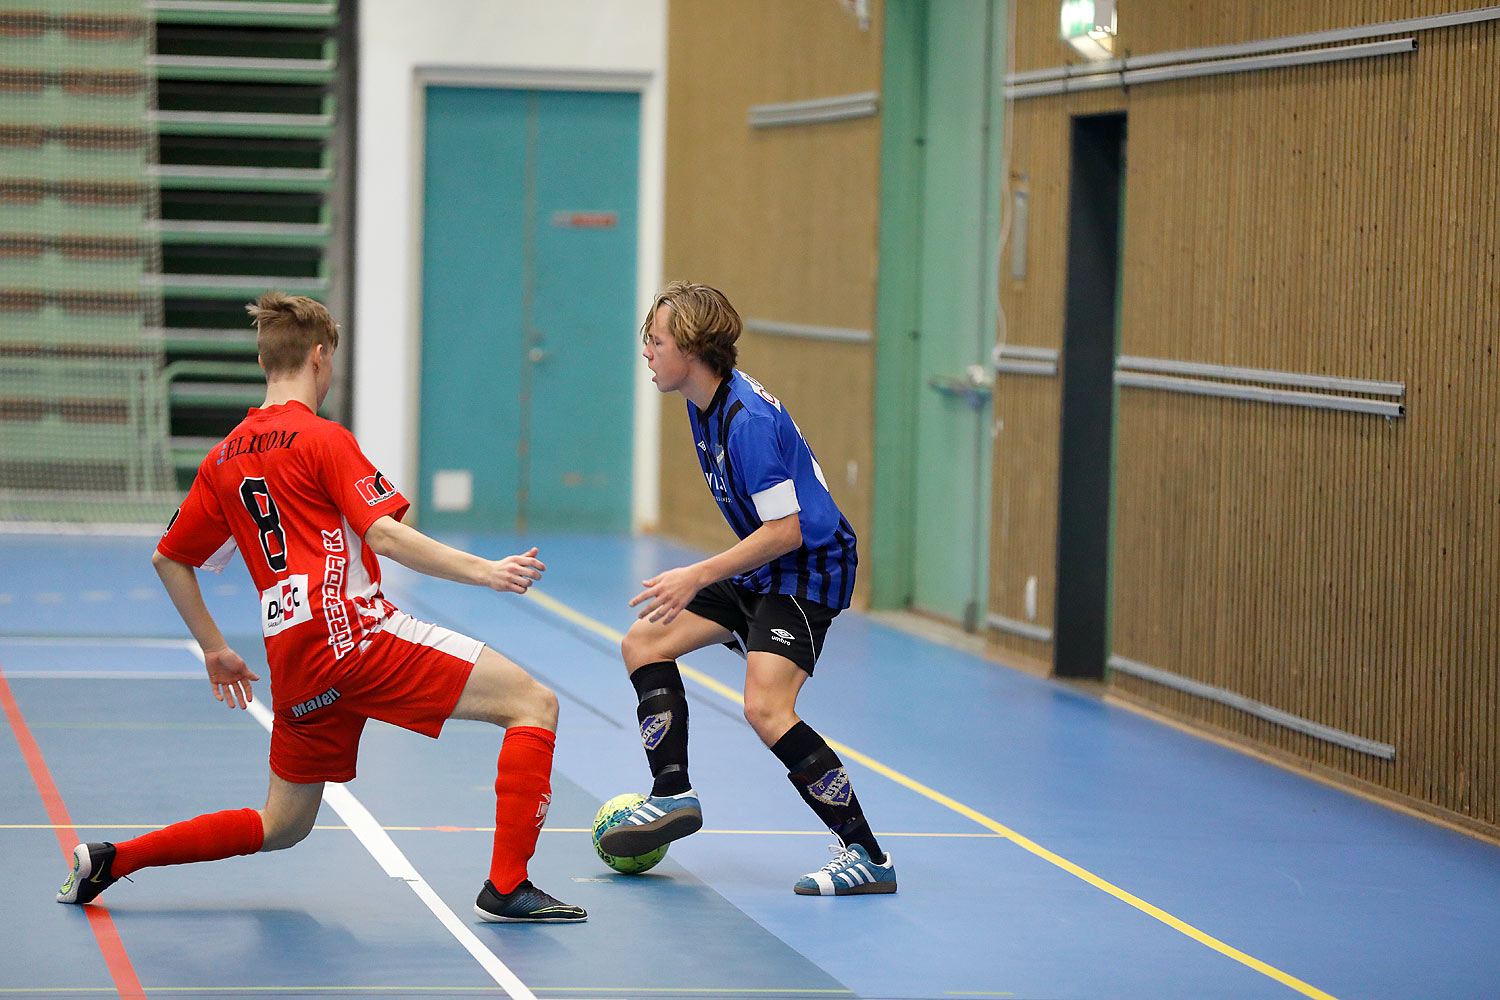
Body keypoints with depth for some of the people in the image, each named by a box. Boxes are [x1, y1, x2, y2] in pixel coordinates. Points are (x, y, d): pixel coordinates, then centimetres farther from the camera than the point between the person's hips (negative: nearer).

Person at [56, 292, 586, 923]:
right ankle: (507, 887, -17)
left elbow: (169, 559, 24)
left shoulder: (225, 457, 17)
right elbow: (385, 535, -15)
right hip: (354, 630, -8)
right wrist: (483, 571, -16)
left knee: (282, 826, 23)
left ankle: (111, 860, 17)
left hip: (293, 664, 8)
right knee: (534, 704, -6)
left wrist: (214, 648, 29)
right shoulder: (322, 439, -3)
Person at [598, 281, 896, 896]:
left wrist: (699, 577, -25)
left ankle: (867, 856, -18)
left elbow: (785, 529, -27)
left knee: (766, 709, -24)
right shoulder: (705, 401, 4)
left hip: (807, 572, -11)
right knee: (644, 643, 11)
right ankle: (673, 797, 16)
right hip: (760, 570, 11)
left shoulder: (748, 421, -26)